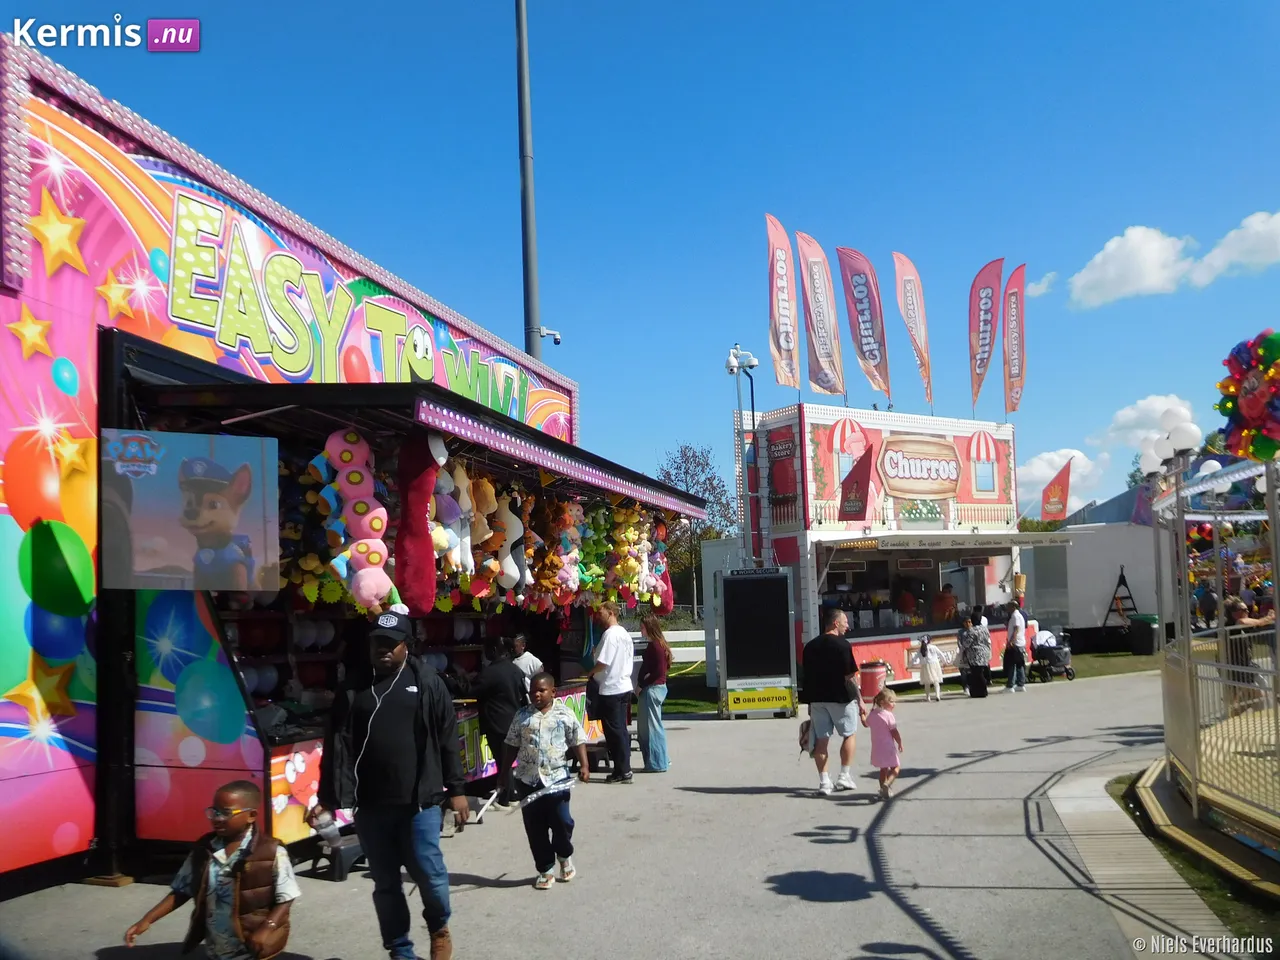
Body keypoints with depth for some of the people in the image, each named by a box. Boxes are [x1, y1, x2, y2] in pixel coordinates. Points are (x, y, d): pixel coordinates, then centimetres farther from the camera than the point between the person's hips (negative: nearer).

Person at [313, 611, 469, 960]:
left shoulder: (427, 683, 0)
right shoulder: (352, 688, 6)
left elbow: (447, 740, 1)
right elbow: (337, 746, 6)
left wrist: (456, 790, -1)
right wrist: (327, 798, 3)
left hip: (419, 802, -2)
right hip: (371, 805, 2)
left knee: (429, 873, 0)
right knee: (385, 883, 11)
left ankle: (439, 929, 30)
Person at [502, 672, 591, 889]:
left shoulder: (565, 714, 0)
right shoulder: (521, 716, 6)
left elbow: (578, 741, 2)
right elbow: (511, 745, 11)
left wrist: (584, 766, -9)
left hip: (557, 778, -2)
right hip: (527, 780, 2)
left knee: (562, 822, -3)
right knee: (535, 828, 6)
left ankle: (564, 855, 28)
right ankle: (545, 870, 20)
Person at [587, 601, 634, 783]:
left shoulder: (610, 634, -16)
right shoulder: (625, 633, 13)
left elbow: (603, 662, -19)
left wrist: (589, 673, -2)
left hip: (611, 689, -9)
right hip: (624, 686, 9)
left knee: (614, 731, -2)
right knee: (621, 730, 12)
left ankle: (621, 771, 2)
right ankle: (624, 769, 16)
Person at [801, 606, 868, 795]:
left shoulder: (811, 646, 8)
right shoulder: (842, 645, -10)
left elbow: (807, 678, 10)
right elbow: (850, 677, -13)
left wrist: (810, 703, 16)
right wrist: (860, 701, -5)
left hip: (817, 698, 5)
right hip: (841, 698, -5)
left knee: (821, 739, 7)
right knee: (849, 735, 13)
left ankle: (824, 782, 6)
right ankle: (845, 777, 13)